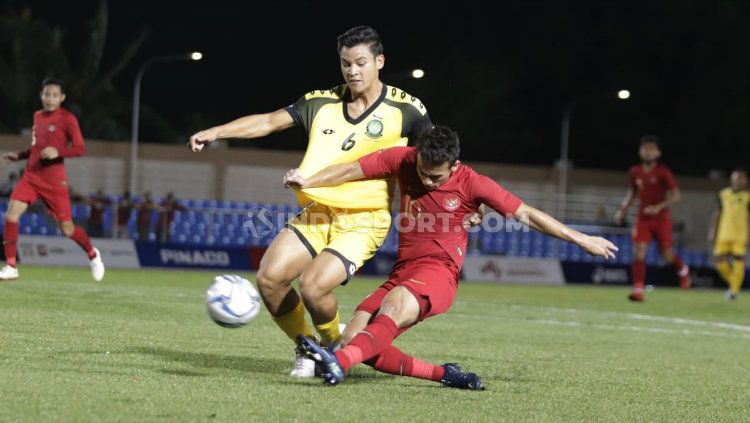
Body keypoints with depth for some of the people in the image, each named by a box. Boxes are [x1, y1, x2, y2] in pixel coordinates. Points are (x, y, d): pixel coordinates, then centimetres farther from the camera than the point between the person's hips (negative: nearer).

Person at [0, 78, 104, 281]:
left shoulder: (67, 119, -7)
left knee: (66, 228, 1)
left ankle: (93, 255, 30)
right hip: (31, 175, 5)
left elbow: (80, 149, -13)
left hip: (54, 180, -5)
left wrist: (58, 152, -29)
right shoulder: (37, 116, 13)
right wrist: (18, 156, 14)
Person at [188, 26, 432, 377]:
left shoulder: (404, 108, -3)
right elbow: (268, 122, 3)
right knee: (270, 277, -13)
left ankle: (333, 345, 10)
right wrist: (217, 131, -8)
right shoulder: (322, 102, 6)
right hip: (317, 214, 5)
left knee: (313, 286, -24)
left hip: (363, 220, -4)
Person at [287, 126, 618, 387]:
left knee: (395, 304, -38)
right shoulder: (402, 159, 2)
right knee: (354, 338, -14)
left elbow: (526, 214, -2)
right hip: (403, 271, 6)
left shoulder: (471, 184, -6)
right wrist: (306, 182, -9)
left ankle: (339, 364, -62)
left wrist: (581, 240, -2)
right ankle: (443, 374, -7)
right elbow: (351, 171, 7)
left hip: (439, 272, -6)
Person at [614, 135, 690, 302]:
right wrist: (623, 209, 10)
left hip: (661, 219, -3)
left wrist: (659, 207, -24)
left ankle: (683, 270, 37)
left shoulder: (663, 172, -11)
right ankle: (638, 289, -13)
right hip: (642, 219, 3)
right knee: (638, 252, -12)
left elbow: (676, 195, -12)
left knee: (667, 255, 3)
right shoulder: (635, 172, 3)